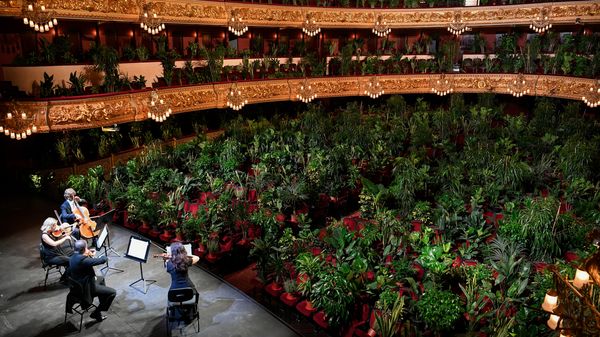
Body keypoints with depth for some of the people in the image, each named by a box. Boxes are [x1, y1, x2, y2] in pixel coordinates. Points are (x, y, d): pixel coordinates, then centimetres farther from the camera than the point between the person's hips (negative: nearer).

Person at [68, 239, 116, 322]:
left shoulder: (73, 257, -3)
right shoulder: (83, 260, -33)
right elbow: (103, 260, -30)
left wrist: (90, 255, 1)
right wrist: (105, 257, -8)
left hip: (78, 285, 10)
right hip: (86, 288, -10)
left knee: (101, 279, 34)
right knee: (112, 292, -5)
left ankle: (103, 303, 50)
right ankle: (97, 313, 3)